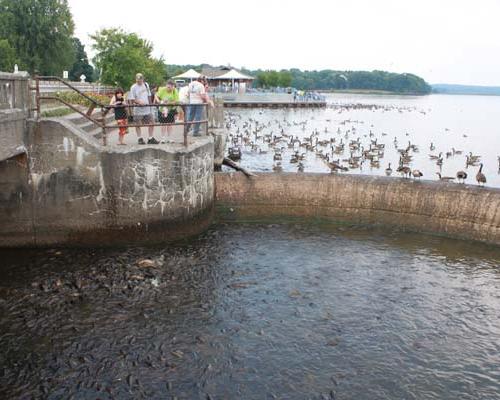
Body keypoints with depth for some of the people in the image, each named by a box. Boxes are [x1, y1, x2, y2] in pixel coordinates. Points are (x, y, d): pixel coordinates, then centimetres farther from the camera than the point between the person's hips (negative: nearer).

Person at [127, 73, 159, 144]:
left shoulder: (146, 85, 8)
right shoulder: (133, 87, -9)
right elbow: (131, 99, -11)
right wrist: (139, 102, -25)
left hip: (147, 109, 5)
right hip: (138, 109, -5)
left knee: (152, 122, 4)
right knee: (138, 124, 4)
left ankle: (151, 139, 13)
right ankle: (140, 139, 16)